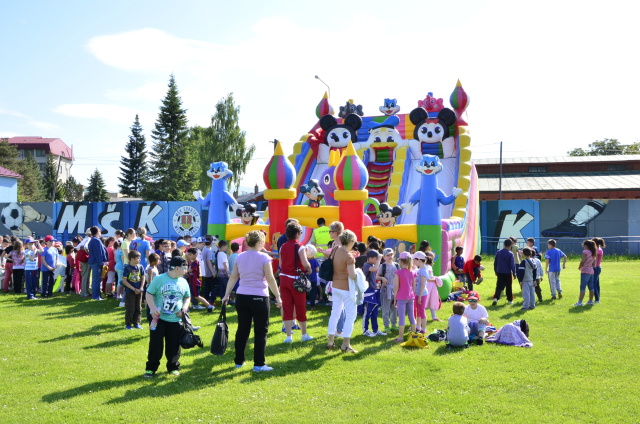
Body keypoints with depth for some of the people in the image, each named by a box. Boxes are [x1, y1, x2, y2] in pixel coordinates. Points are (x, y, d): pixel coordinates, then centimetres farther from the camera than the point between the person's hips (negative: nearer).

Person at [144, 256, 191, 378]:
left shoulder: (183, 282, 5)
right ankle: (151, 369, 12)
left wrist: (184, 309, -1)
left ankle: (173, 367, 22)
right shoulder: (159, 279, -8)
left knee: (174, 346, 7)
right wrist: (153, 308, -18)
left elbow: (187, 297, 17)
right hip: (159, 318, -3)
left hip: (176, 320, 3)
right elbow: (149, 294, -5)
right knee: (155, 345, 1)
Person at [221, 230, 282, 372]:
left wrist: (226, 295, 13)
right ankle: (259, 364, 2)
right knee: (261, 331, 3)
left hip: (241, 297, 5)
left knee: (242, 329, 13)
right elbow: (270, 279, -12)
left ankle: (239, 361, 20)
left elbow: (233, 277, 8)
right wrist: (278, 297, -6)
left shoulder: (240, 257, 6)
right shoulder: (264, 257, -9)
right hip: (259, 298, -5)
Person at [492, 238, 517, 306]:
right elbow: (512, 265, -10)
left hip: (500, 272, 3)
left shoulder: (499, 252, 1)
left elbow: (495, 263, 8)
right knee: (508, 287, 10)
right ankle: (509, 300, 18)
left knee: (499, 286, 3)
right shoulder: (510, 254, -12)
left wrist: (496, 271, 19)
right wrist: (514, 273, 0)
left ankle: (496, 298, -16)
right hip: (508, 273, -3)